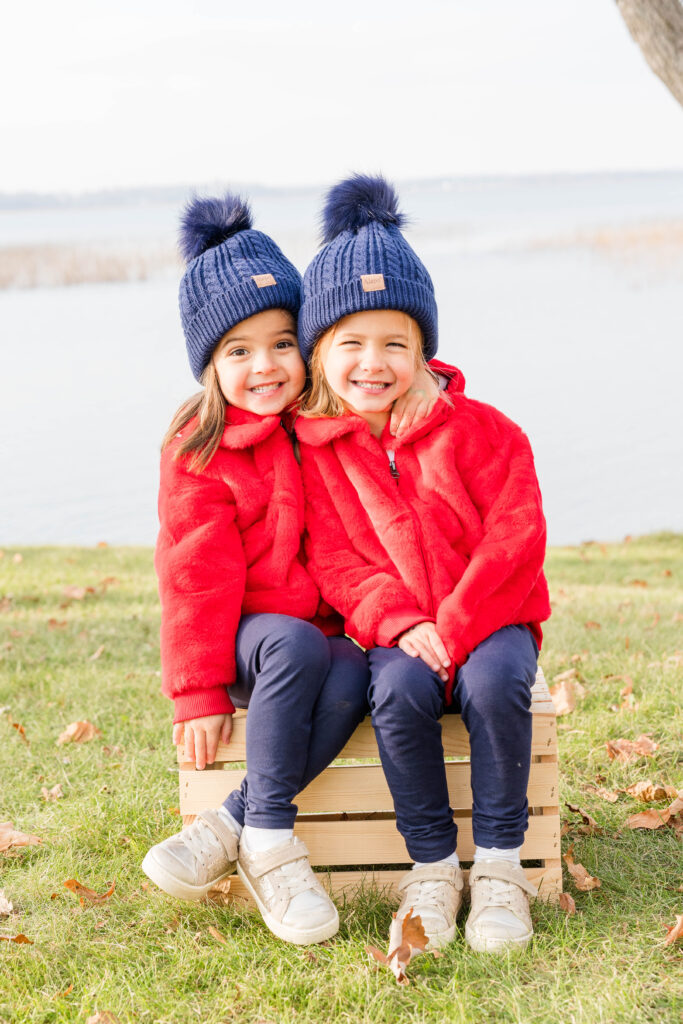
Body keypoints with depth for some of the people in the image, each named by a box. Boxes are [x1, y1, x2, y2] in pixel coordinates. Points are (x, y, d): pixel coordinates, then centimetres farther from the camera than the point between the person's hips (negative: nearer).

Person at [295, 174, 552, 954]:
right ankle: (432, 866, -15)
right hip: (391, 631, 1)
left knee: (494, 684, -32)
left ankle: (498, 862, -15)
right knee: (398, 692, -31)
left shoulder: (474, 429, -5)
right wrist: (400, 624, -18)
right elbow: (333, 559, -1)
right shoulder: (317, 449, 1)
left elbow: (516, 536, -10)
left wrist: (455, 628, -19)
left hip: (490, 617, -1)